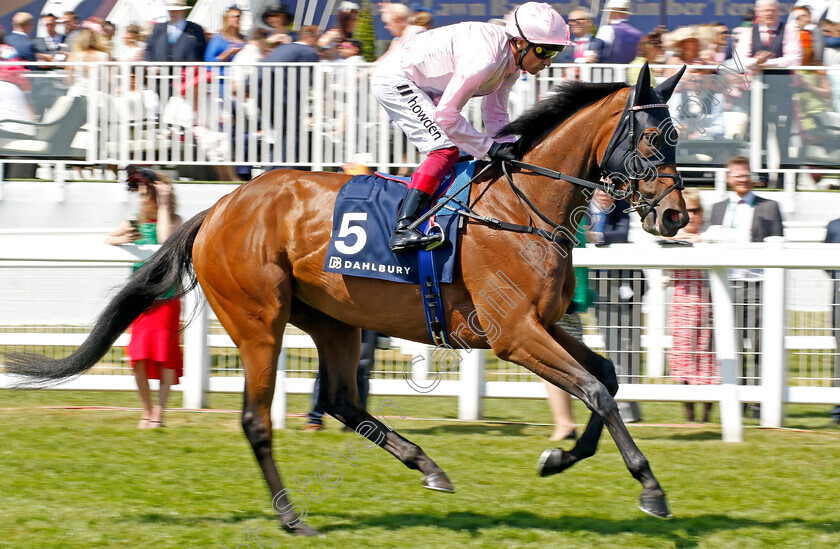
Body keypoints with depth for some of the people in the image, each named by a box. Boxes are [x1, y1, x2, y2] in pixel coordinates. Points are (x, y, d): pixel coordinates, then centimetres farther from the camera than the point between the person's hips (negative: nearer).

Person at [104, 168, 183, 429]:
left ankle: (158, 413, -3)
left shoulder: (174, 219, -1)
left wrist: (163, 206, -15)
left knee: (165, 353, -7)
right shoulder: (137, 221, 10)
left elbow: (166, 242, -19)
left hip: (166, 296, -3)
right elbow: (107, 239, 9)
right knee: (139, 357, -4)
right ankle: (146, 410, 11)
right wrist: (121, 239, -13)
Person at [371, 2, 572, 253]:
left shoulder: (512, 64, -1)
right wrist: (490, 148, -25)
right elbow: (445, 115, -31)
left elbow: (495, 115, 9)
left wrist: (512, 149, -7)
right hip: (395, 79, -10)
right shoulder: (485, 60, -32)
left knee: (463, 153, 10)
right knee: (446, 148, -22)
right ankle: (402, 230, -31)